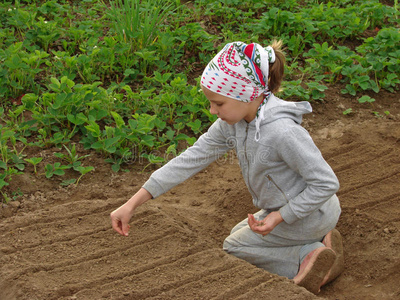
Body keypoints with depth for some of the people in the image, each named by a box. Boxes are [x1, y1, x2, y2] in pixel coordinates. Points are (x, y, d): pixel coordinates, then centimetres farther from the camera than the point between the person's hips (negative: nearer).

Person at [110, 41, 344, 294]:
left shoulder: (283, 132, -37)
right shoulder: (232, 122, -11)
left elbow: (327, 183, -28)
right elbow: (192, 159, -10)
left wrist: (279, 217, -22)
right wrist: (133, 203, -12)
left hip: (311, 214, -8)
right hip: (283, 207, 8)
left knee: (234, 247, 6)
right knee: (239, 233, 28)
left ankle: (310, 255, 0)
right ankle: (319, 242, 13)